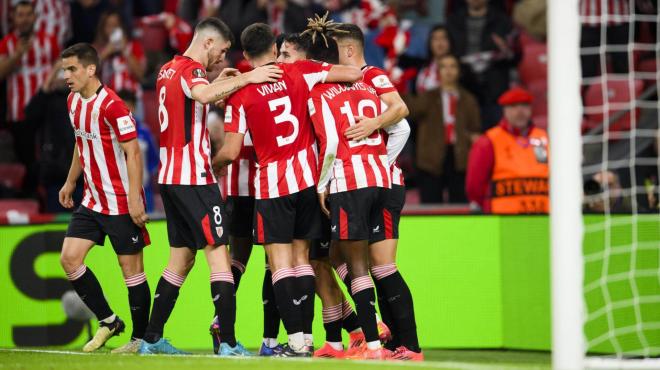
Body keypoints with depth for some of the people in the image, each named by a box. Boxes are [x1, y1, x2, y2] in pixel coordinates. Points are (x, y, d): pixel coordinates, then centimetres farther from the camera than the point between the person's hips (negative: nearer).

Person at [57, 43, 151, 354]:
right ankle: (108, 321, 13)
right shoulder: (73, 101, 8)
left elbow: (133, 153, -19)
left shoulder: (111, 105, -19)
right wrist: (71, 182, 27)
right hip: (92, 200, 8)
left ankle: (141, 338, 9)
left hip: (121, 202, -8)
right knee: (69, 258, 0)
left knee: (131, 267, -1)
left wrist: (134, 199, -23)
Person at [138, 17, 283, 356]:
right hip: (194, 178, -9)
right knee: (219, 254, -10)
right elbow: (203, 96, -36)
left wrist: (215, 83, 27)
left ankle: (152, 339, 15)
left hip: (169, 177, 9)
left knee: (181, 259, 15)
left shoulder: (168, 70, 16)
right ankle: (229, 343, -16)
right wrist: (245, 78, -33)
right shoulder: (191, 69, -12)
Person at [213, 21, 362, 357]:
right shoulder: (299, 72, 0)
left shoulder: (241, 93, -5)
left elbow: (231, 152, -5)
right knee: (301, 257, 11)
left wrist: (208, 164, 14)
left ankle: (296, 340, -11)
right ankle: (307, 336, 9)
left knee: (280, 263, -2)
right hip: (308, 177, 3)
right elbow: (355, 74, -3)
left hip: (271, 184, -3)